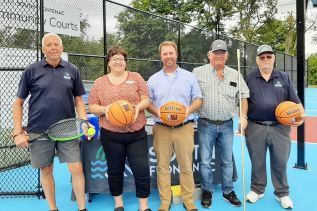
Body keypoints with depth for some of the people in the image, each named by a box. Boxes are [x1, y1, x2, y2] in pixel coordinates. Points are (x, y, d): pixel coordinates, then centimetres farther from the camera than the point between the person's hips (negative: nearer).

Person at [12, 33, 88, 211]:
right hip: (39, 131, 0)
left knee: (76, 169, -1)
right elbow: (18, 102, 3)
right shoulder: (32, 71, 0)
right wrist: (18, 132, -3)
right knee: (46, 170, 12)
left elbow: (78, 100, 9)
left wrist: (84, 122, -5)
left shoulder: (72, 70, 4)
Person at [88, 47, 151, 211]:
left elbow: (146, 100, 3)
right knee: (115, 170, 13)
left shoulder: (136, 77, 5)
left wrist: (138, 107, -18)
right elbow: (92, 107, 4)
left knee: (142, 169, 1)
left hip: (137, 133, 0)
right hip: (111, 135, 1)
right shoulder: (99, 83, 6)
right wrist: (105, 109, -16)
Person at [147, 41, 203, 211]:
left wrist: (189, 109, -14)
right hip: (161, 128, 1)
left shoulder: (189, 77, 6)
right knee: (162, 166, 7)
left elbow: (198, 99, 6)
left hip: (184, 128, -1)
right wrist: (156, 112, -12)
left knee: (186, 166, 5)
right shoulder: (153, 79, 7)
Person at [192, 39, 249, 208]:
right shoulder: (198, 72, -2)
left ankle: (228, 192, 28)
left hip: (227, 125, 3)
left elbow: (243, 95, 11)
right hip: (206, 125, -2)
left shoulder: (235, 74, 8)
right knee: (205, 161, 6)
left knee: (227, 161, 13)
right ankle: (207, 192, 23)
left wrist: (243, 115, 1)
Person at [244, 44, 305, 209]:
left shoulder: (284, 78, 8)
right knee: (257, 162, 11)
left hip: (279, 128, 1)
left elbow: (295, 102, 7)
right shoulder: (249, 79, 5)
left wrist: (301, 115, -10)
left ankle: (282, 193, 26)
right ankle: (257, 189, 29)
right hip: (255, 128, 0)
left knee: (280, 162, 8)